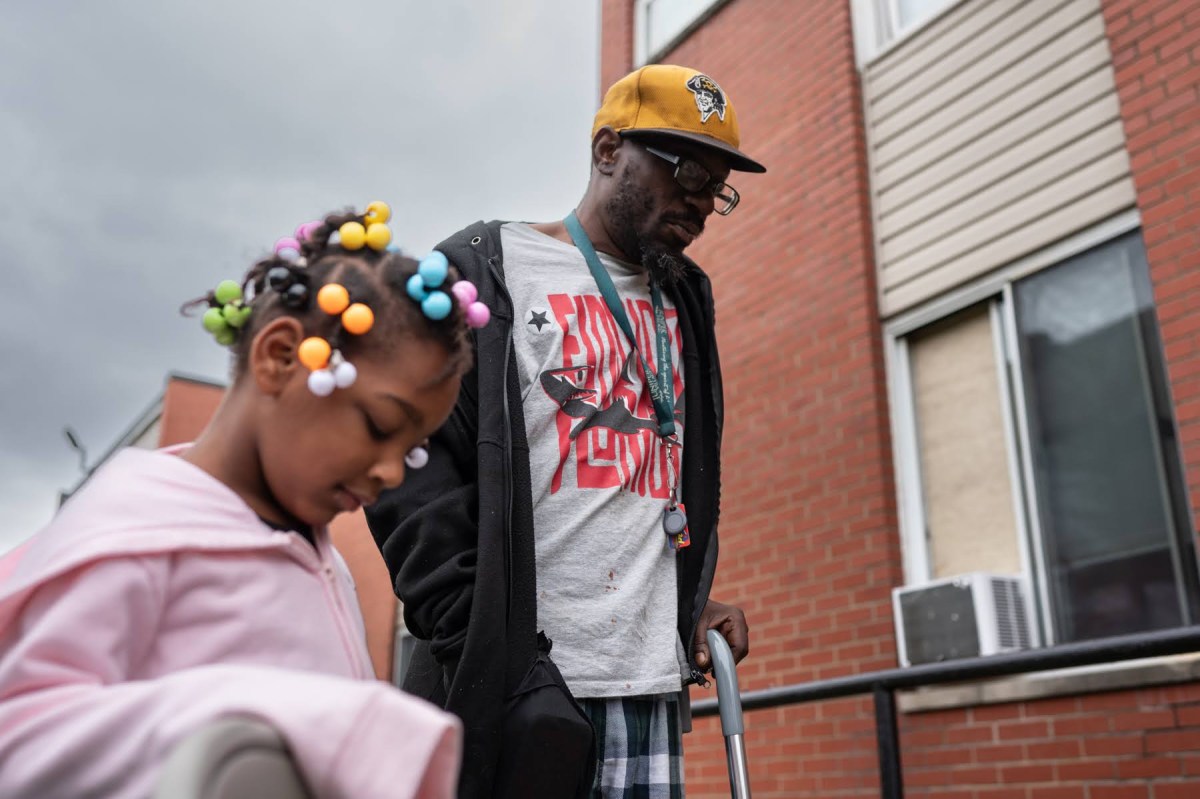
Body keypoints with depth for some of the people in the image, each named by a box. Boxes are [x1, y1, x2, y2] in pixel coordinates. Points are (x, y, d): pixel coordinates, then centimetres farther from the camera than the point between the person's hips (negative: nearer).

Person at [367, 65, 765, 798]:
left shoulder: (683, 299, 18)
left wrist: (694, 600, 8)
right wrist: (479, 648, -15)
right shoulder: (484, 271, -1)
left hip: (652, 683, 6)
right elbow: (412, 468, -8)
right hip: (512, 681, -5)